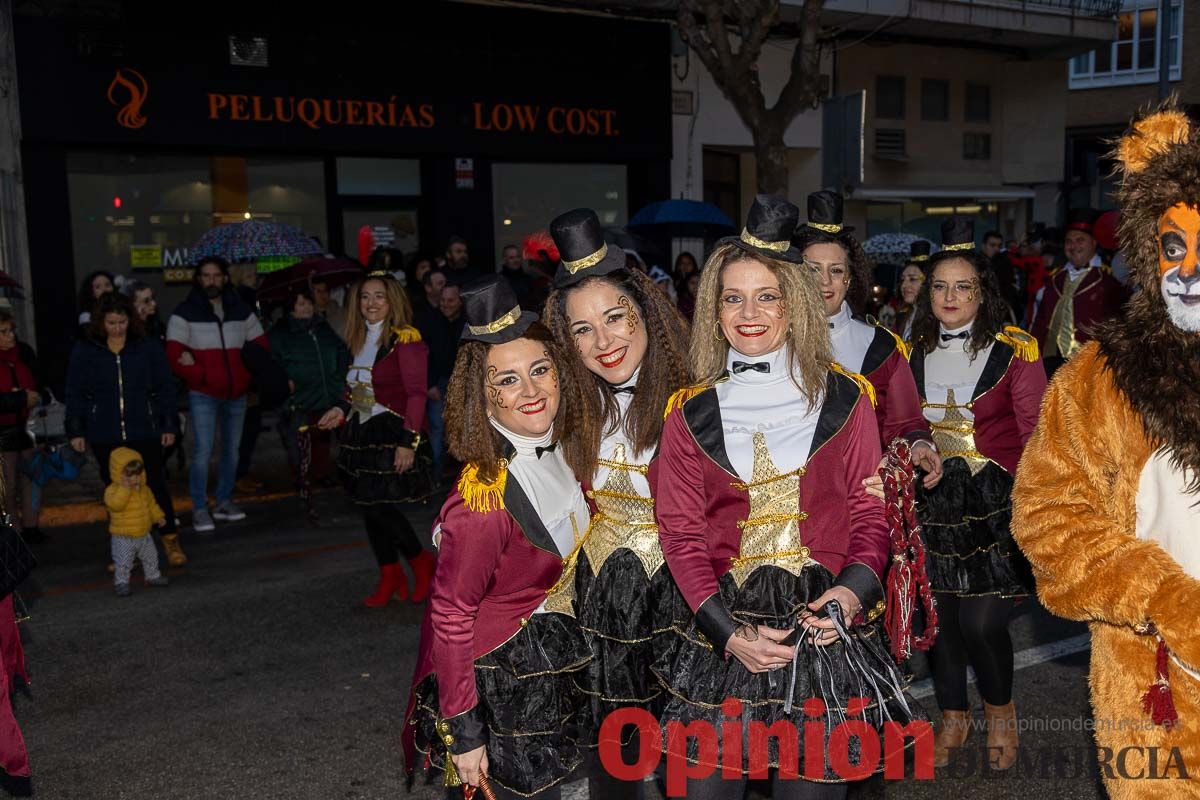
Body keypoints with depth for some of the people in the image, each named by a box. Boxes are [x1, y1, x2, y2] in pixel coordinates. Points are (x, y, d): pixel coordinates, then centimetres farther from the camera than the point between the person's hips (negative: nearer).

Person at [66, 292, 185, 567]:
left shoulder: (148, 347, 0)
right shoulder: (84, 351, 2)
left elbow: (165, 389, 3)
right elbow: (75, 394, 6)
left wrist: (169, 425, 1)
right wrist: (76, 431, 2)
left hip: (145, 432, -1)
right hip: (105, 436, 1)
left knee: (156, 485, 2)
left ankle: (171, 540, 15)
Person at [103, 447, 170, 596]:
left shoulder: (144, 489, 2)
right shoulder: (113, 490, -19)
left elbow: (151, 504, 16)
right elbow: (115, 504, -38)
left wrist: (158, 516, 10)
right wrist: (124, 489, -40)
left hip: (143, 535, 6)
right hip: (123, 538, -6)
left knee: (151, 558, 19)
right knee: (123, 563, -4)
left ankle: (153, 577, 38)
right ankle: (121, 583, 12)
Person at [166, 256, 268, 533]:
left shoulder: (241, 311, 9)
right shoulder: (185, 313, -3)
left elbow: (261, 347, 12)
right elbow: (174, 356, -8)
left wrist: (244, 377, 0)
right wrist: (203, 377, -15)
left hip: (236, 394, 4)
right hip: (203, 395, -4)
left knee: (231, 449, 10)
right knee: (202, 451, -9)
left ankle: (224, 502, 23)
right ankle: (200, 509, 0)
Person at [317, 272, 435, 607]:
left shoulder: (405, 339, -10)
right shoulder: (360, 340, 13)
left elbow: (416, 393, -14)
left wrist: (408, 441, -19)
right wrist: (342, 409, 8)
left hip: (393, 433, -8)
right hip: (363, 432, 8)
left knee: (378, 503, -11)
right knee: (369, 505, 9)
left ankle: (422, 562, 10)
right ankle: (389, 576, 22)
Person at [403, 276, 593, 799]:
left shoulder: (564, 451, -5)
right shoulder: (485, 498, -28)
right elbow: (451, 615, -22)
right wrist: (462, 732, -19)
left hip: (554, 667, 8)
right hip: (496, 684, -8)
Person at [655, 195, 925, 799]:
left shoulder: (843, 399, 5)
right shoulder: (690, 414, 5)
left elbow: (872, 513, 5)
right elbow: (681, 534, 2)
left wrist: (852, 591, -14)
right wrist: (729, 632, -9)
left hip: (827, 623, 0)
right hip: (725, 630, 1)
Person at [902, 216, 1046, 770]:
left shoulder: (1015, 349, -4)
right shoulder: (915, 352, 8)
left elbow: (1036, 433, -4)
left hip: (995, 500, -3)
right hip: (932, 498, 4)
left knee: (981, 621, -7)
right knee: (940, 615, 8)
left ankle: (999, 710, 22)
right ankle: (953, 718, 29)